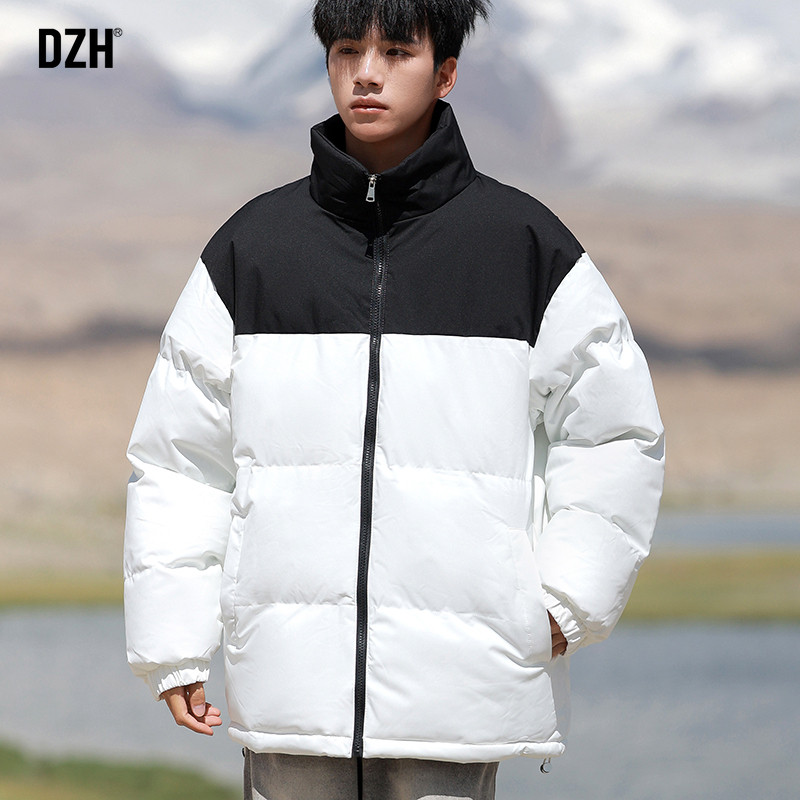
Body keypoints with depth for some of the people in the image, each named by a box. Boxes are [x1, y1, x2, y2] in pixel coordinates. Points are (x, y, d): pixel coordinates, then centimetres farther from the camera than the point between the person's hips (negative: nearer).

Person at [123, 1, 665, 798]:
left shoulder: (525, 244, 4)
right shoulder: (252, 244, 8)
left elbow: (615, 437, 9)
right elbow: (179, 456, 10)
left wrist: (568, 598, 0)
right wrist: (171, 641, 5)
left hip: (457, 688, -1)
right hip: (292, 667, 2)